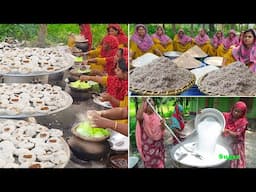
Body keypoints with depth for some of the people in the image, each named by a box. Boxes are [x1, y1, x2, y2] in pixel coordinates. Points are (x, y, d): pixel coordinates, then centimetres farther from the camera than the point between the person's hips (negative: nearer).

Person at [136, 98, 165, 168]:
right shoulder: (144, 115, -11)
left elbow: (162, 130, 0)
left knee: (159, 162, 12)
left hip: (158, 143, 5)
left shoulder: (156, 116, 5)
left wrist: (162, 124, -24)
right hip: (148, 144, -5)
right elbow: (138, 117, -37)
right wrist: (143, 103, -36)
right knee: (150, 163, 3)